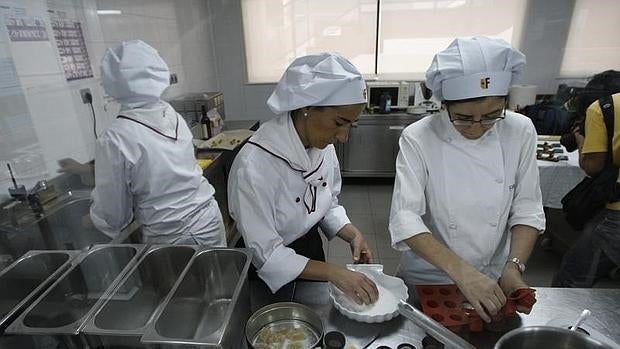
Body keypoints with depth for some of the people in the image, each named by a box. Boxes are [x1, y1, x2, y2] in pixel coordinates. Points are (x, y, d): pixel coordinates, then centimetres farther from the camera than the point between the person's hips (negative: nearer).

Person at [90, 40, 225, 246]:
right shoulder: (172, 115, -4)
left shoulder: (114, 140, -21)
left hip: (172, 238, -5)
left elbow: (113, 218, -12)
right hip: (209, 221, 5)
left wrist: (93, 218, 13)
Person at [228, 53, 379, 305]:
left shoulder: (323, 145, -12)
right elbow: (267, 254, -26)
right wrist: (334, 273, -29)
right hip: (273, 277, -5)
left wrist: (352, 235, -14)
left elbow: (328, 205, 3)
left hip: (312, 251, 6)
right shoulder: (254, 166, -33)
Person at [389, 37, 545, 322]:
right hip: (427, 278, -2)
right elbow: (405, 218, -27)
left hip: (493, 279, 3)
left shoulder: (520, 132, -11)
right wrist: (460, 271, -36)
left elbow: (526, 209, -6)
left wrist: (514, 267, -19)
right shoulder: (418, 138, -22)